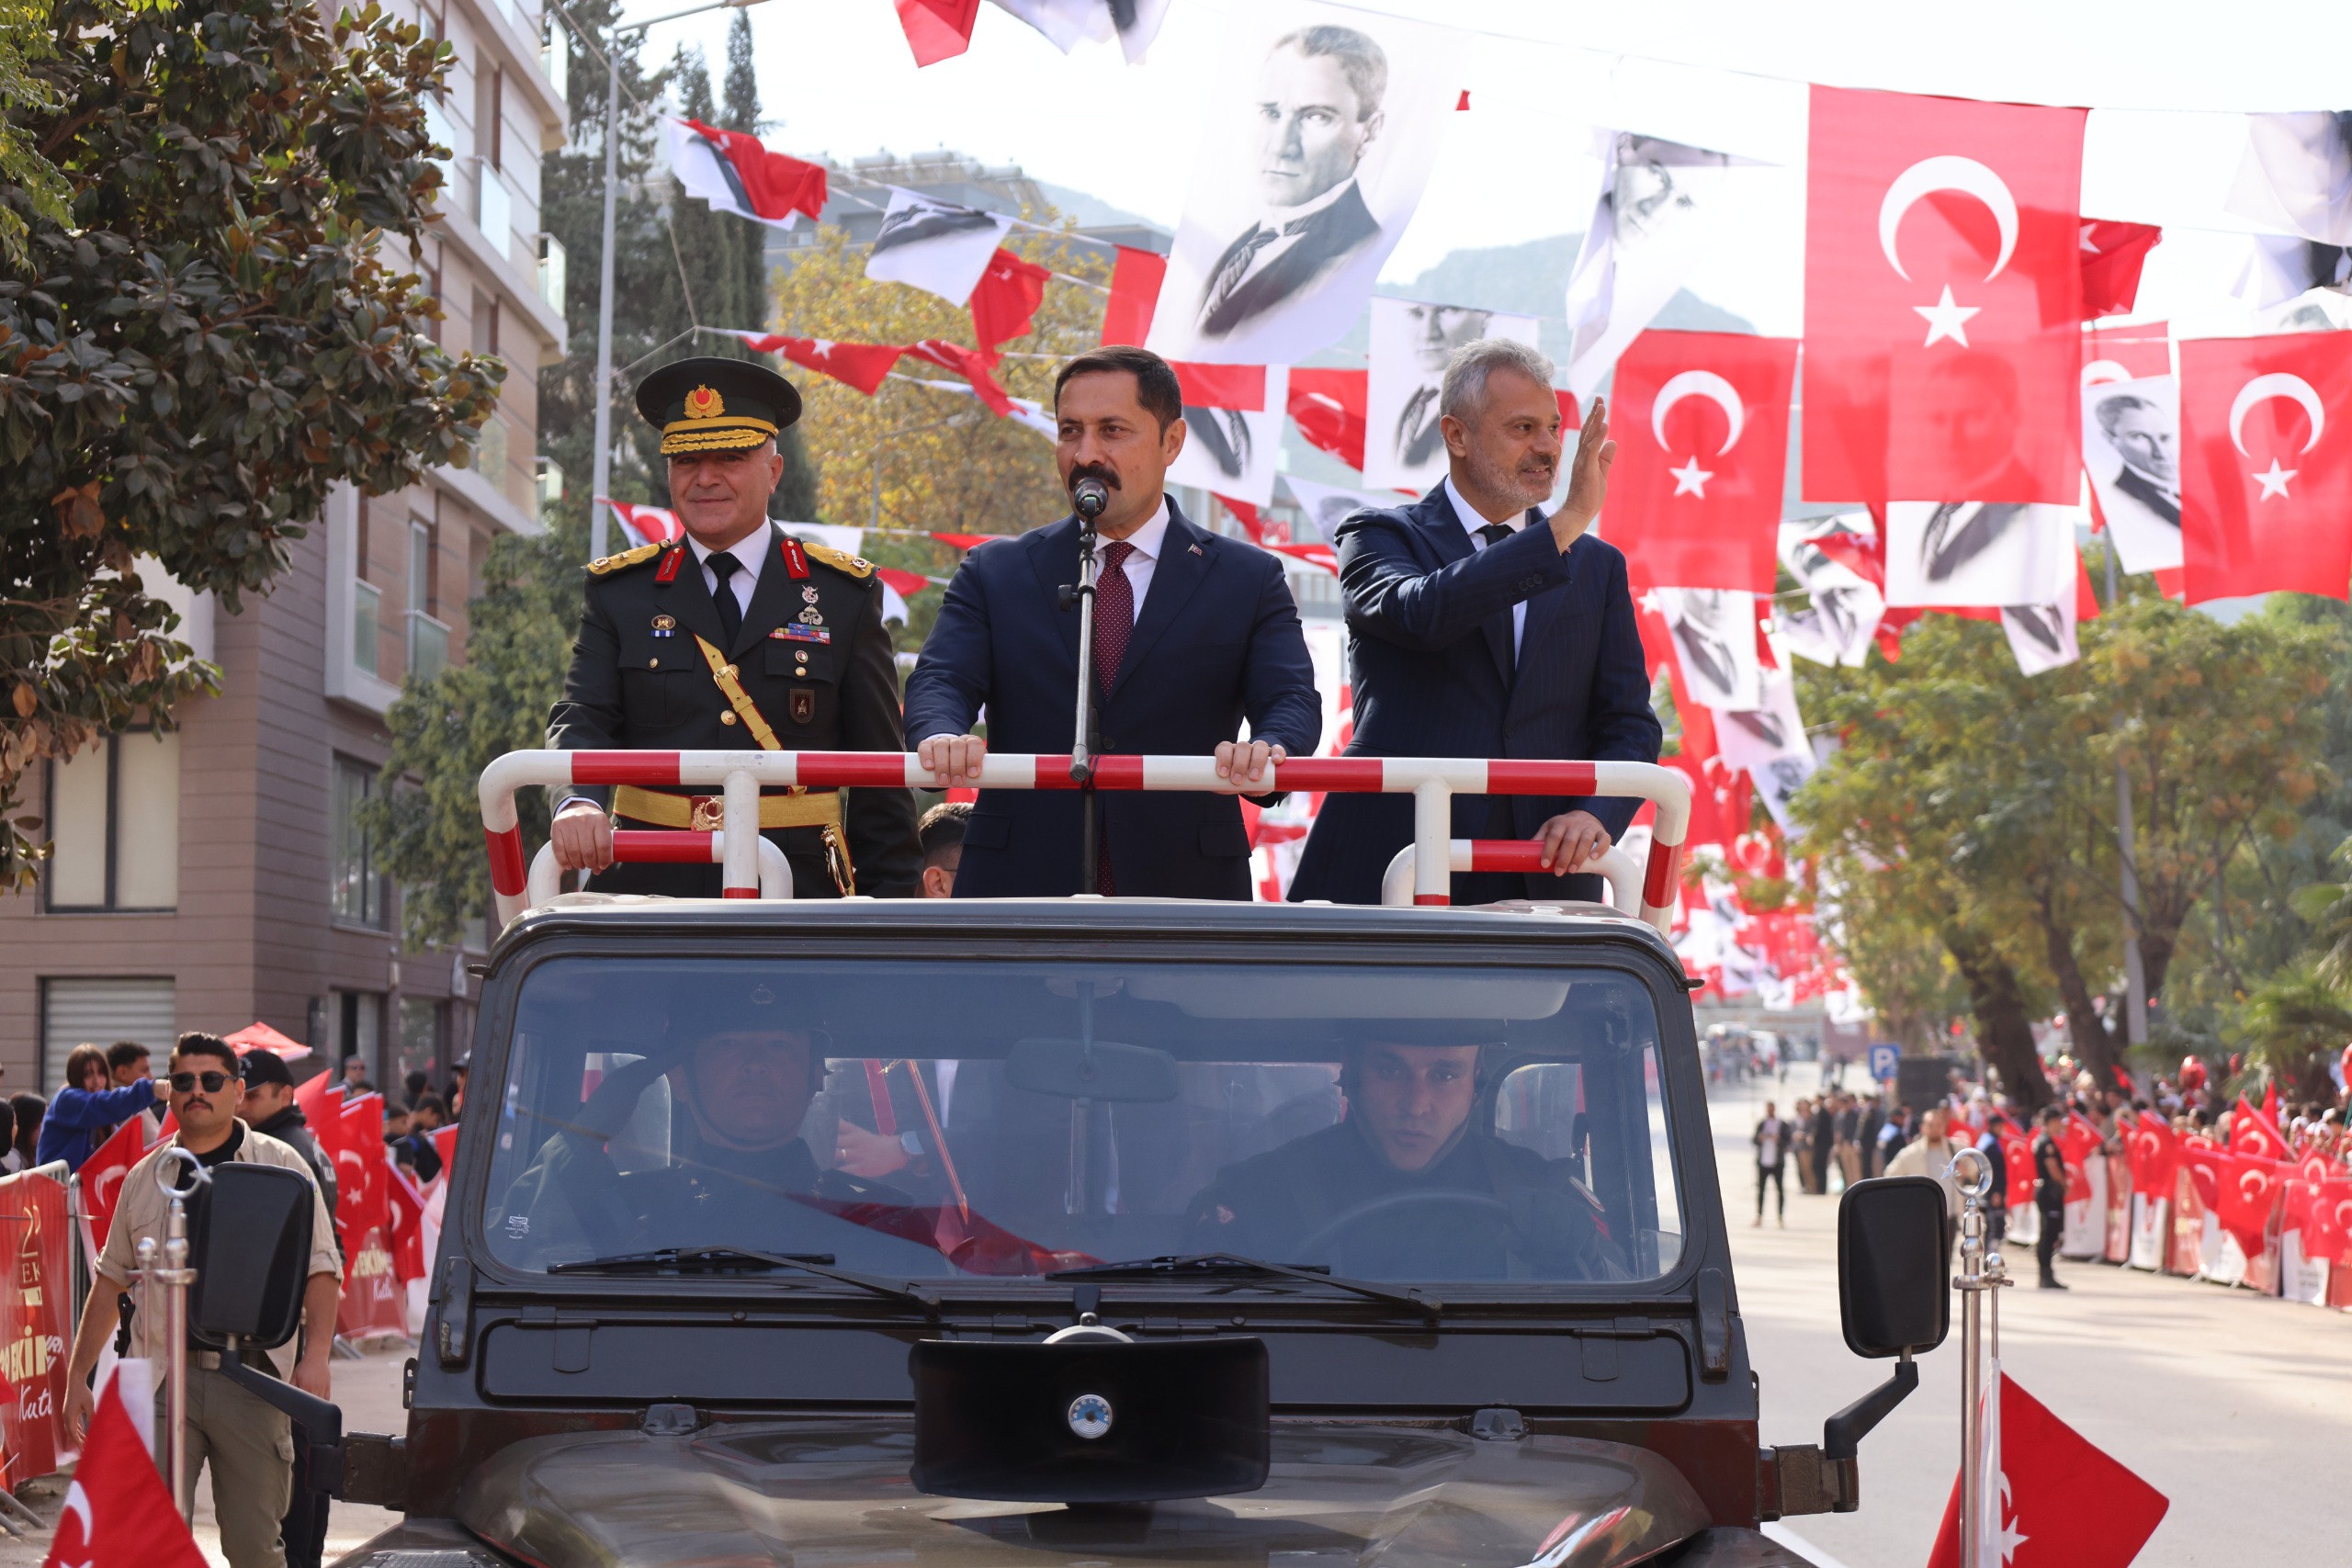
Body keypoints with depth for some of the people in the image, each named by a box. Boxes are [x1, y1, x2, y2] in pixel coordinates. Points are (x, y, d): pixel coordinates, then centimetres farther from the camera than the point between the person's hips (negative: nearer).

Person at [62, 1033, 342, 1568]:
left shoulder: (282, 1167, 4)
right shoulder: (145, 1178, 13)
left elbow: (321, 1269, 0)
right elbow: (111, 1281, 20)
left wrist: (315, 1357, -14)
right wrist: (77, 1377, 16)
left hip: (252, 1379, -2)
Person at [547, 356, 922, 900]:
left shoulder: (844, 594, 8)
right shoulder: (621, 592, 11)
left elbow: (879, 764, 7)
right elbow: (583, 718, -2)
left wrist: (888, 906, 1)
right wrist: (579, 802, -25)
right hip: (650, 888, 1)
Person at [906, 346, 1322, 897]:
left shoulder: (1250, 580, 9)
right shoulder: (993, 574, 13)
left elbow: (1292, 701, -3)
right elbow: (939, 681, -1)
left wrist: (1265, 749, -29)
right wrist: (942, 736, -26)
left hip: (1183, 891, 0)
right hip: (1021, 883, 0)